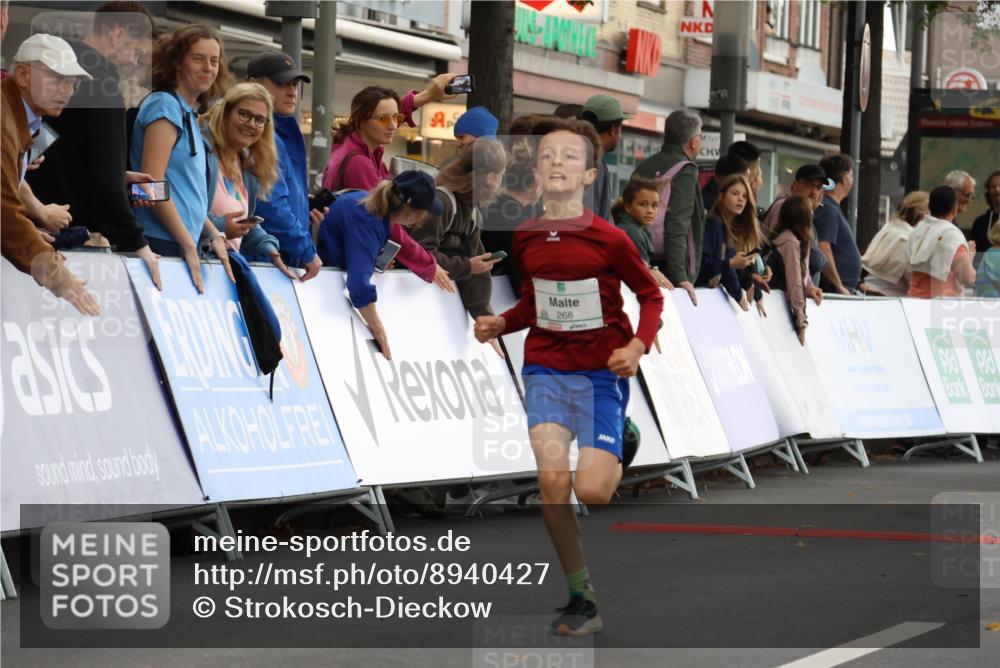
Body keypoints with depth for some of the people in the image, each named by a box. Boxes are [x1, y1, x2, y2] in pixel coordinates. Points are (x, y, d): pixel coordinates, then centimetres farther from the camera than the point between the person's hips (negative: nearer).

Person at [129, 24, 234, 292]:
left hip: (184, 245, 9)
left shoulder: (188, 114, 19)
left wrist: (214, 235, 12)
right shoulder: (165, 105, -7)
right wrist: (189, 245, -16)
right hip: (163, 245, -9)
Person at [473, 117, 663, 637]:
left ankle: (618, 452, 26)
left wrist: (637, 347, -15)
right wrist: (500, 324, 1)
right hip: (545, 369, 3)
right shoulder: (526, 238, 2)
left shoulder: (609, 239, -11)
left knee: (591, 490, -14)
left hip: (600, 373, -3)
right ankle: (581, 599, -1)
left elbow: (650, 295, 0)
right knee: (551, 481, -14)